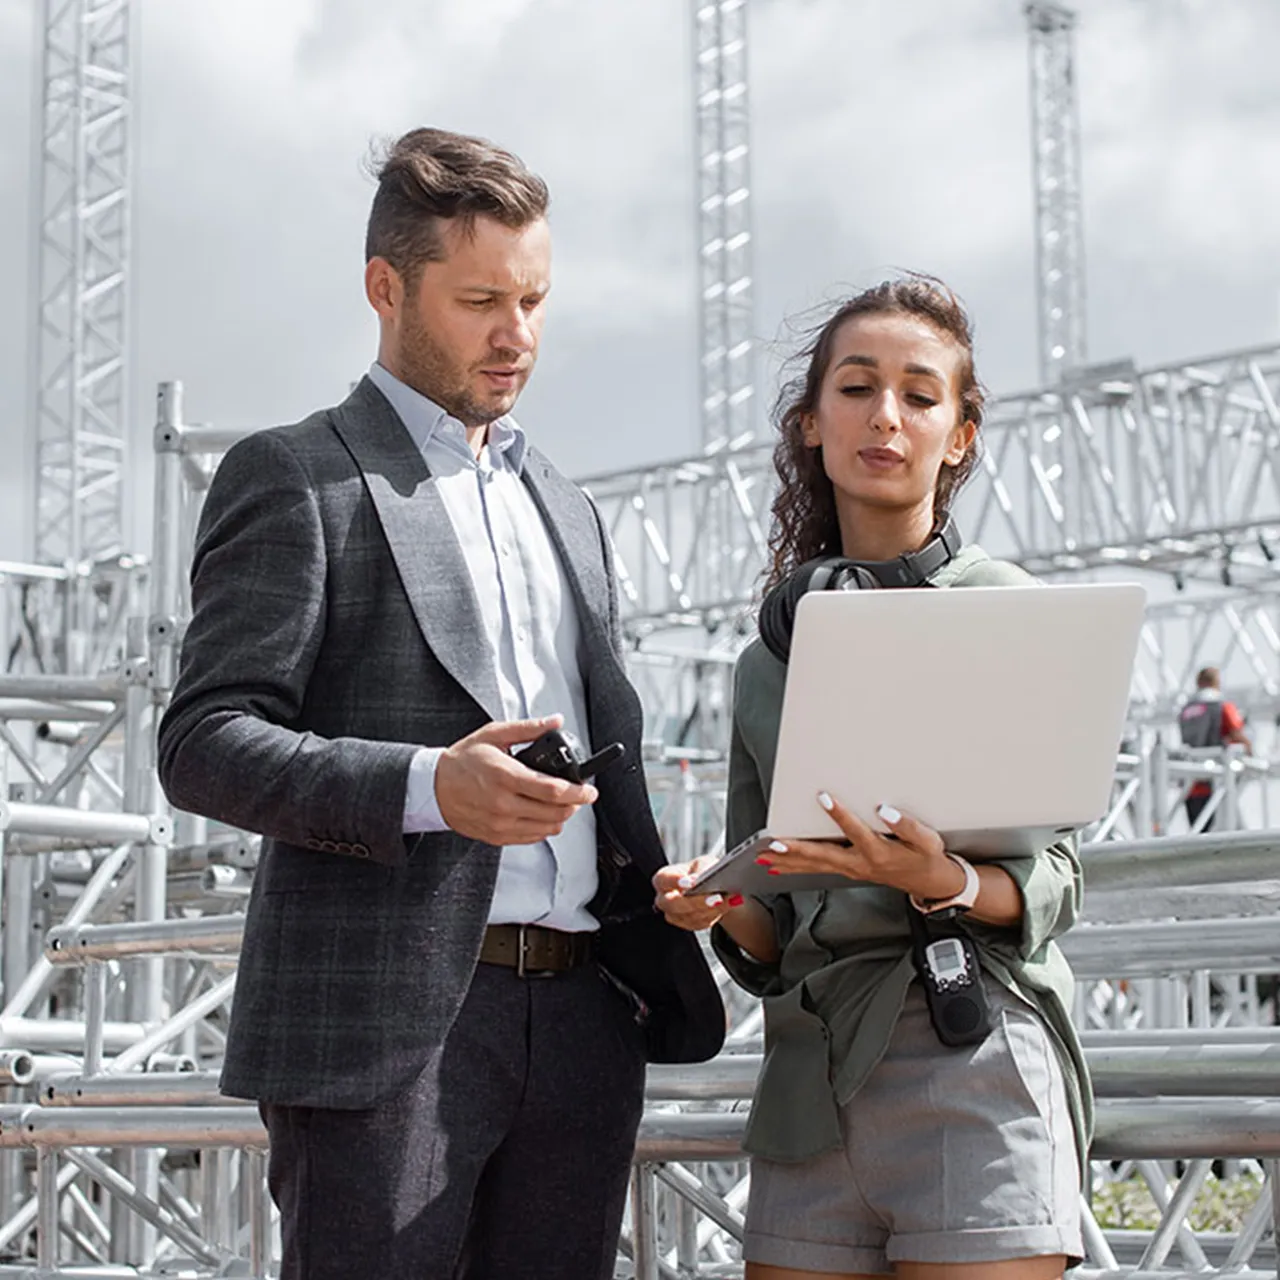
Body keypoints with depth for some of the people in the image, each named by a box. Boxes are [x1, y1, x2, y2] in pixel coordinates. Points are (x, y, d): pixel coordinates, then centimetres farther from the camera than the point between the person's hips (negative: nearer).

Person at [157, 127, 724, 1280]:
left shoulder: (569, 510, 24)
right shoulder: (294, 478, 2)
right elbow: (205, 743, -8)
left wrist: (656, 885, 9)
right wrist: (428, 786, -22)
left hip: (581, 1012, 6)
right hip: (382, 1015, -6)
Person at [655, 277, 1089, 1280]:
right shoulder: (767, 662, 16)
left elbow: (1051, 883, -2)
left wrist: (941, 883, -22)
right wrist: (719, 907, -5)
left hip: (972, 1056, -4)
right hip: (811, 1078, 4)